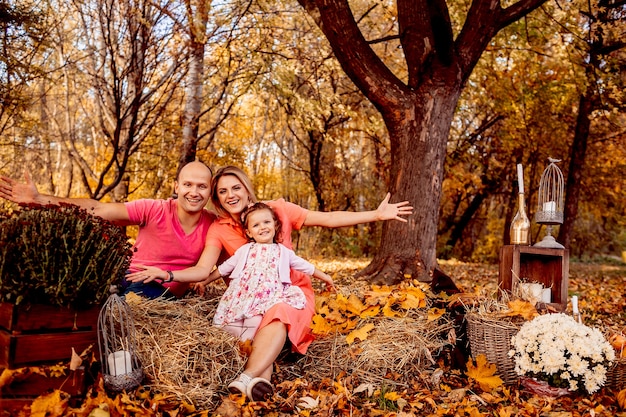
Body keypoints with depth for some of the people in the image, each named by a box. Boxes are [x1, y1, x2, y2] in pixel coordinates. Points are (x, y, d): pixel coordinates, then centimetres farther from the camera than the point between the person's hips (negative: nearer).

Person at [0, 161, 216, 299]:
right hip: (134, 276, 1)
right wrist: (37, 199, -25)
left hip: (167, 294, 0)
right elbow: (97, 208, -17)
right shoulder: (154, 210, -13)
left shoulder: (212, 223, -8)